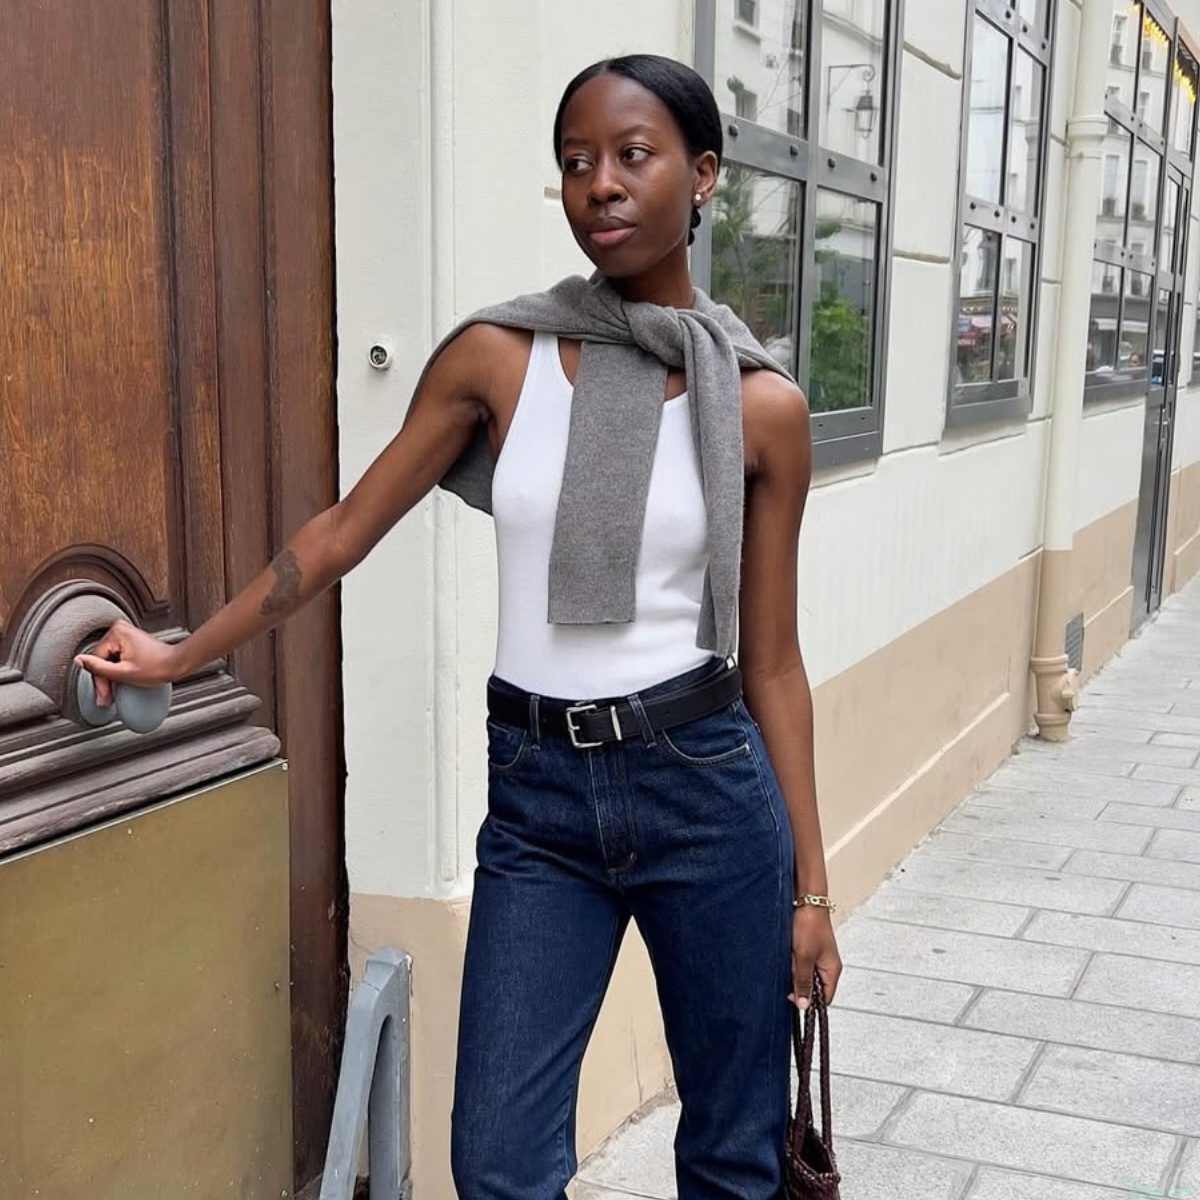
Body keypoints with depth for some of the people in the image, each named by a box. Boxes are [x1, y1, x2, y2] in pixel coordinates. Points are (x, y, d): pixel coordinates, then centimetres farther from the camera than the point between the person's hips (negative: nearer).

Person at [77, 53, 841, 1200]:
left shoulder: (763, 406, -2)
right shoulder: (496, 357, -1)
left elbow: (771, 661, 3)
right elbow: (344, 530, 8)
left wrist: (809, 884, 4)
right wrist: (180, 655, 14)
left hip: (705, 786, 0)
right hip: (537, 798, 1)